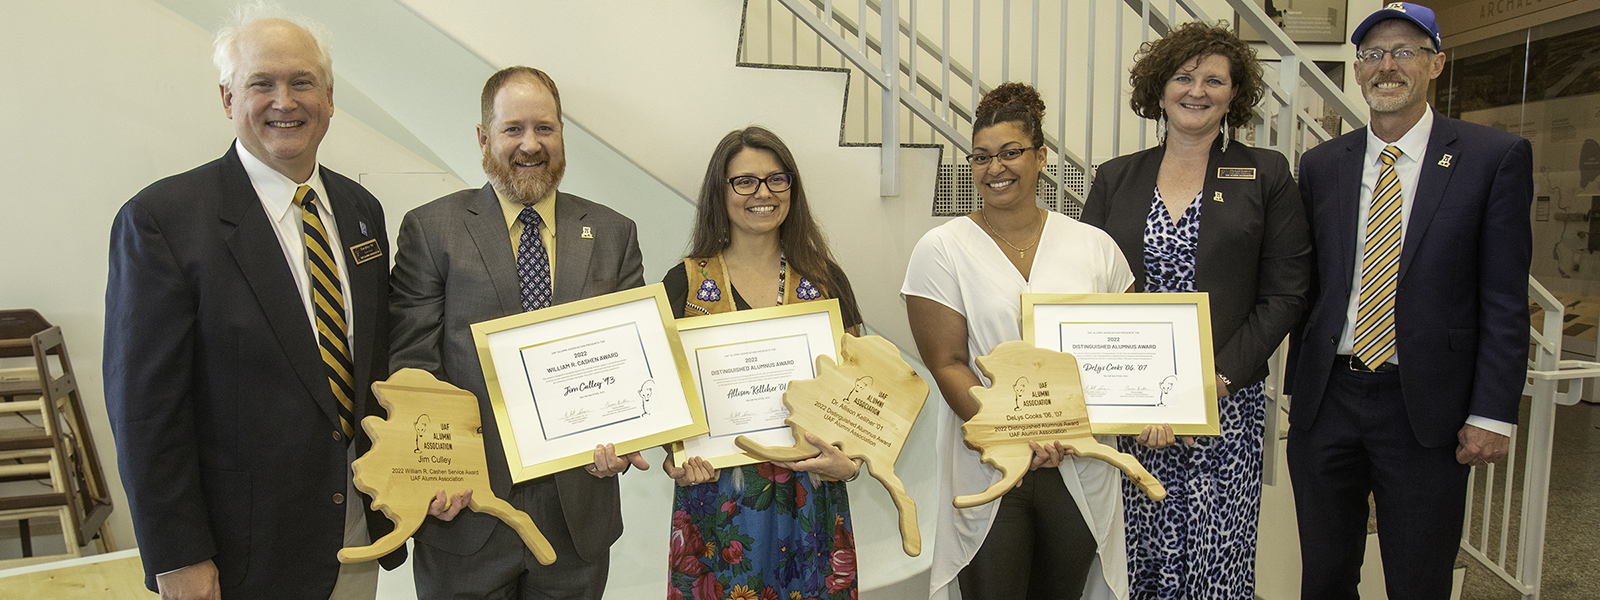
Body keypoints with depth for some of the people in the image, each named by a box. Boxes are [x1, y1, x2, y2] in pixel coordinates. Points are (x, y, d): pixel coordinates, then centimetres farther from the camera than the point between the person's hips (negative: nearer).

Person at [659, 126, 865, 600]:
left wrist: (851, 461, -12)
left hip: (809, 492, 1)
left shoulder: (825, 280, 4)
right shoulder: (684, 283, 1)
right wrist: (674, 456, -15)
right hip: (716, 495, -1)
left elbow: (855, 386, 5)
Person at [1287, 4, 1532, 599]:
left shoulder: (1496, 157, -2)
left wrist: (1492, 414, -9)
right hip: (1327, 401, 3)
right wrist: (1298, 392, 8)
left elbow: (1506, 300, -5)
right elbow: (1308, 287, 9)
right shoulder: (1321, 165, 7)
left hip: (1425, 410, -3)